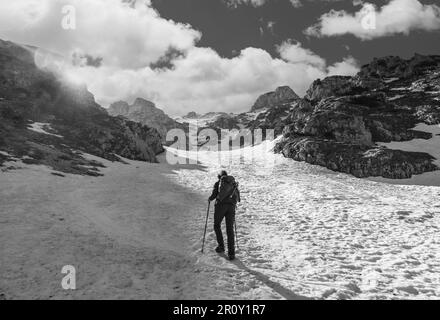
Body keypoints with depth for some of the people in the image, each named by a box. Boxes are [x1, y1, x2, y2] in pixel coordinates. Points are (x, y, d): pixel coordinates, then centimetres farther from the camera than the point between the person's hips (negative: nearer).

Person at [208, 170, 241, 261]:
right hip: (231, 206, 3)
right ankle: (231, 253, 0)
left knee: (217, 226, 19)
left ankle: (221, 246, 17)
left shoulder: (217, 183, 11)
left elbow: (214, 195, 0)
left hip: (220, 205, -3)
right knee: (230, 229, 6)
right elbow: (238, 198, 14)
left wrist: (210, 199, 21)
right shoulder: (234, 183, 21)